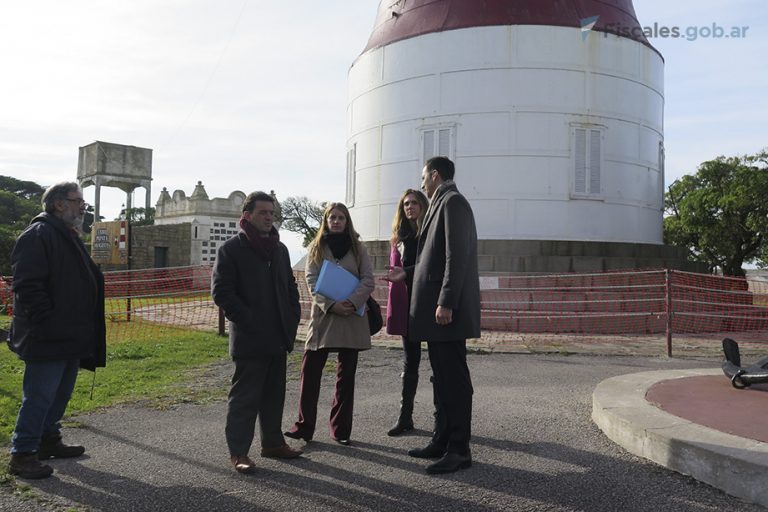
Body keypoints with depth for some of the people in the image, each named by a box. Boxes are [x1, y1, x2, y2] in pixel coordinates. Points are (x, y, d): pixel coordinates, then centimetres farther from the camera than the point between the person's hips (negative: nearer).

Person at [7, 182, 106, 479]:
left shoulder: (69, 237, 18)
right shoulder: (38, 235, -13)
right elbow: (28, 285, -21)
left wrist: (81, 334, 20)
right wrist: (47, 322, -23)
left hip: (70, 338, 10)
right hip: (47, 340, -10)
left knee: (61, 393, 17)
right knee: (39, 396, -4)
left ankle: (49, 441, 30)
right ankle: (22, 455, 6)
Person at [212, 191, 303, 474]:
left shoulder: (280, 249, 15)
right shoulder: (231, 249, -6)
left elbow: (291, 286, 21)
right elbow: (221, 291, -12)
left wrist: (293, 318, 7)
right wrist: (248, 320, -17)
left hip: (279, 337, 7)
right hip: (250, 339, -7)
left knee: (274, 394, 16)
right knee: (245, 397, 0)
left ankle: (273, 442, 28)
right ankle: (238, 451, 9)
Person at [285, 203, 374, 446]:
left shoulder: (358, 248, 8)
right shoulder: (316, 247, 7)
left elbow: (368, 280, 0)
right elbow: (311, 281, -2)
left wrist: (352, 302, -16)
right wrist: (331, 305, -17)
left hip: (351, 317, 1)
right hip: (322, 315, 0)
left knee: (346, 374, 6)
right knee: (310, 370, -4)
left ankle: (341, 430, 14)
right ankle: (304, 426, 5)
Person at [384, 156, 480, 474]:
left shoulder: (452, 202, -10)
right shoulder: (443, 204, 20)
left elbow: (457, 256, -19)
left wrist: (446, 303, -23)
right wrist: (409, 272, 24)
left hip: (447, 309, -10)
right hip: (435, 308, 10)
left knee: (454, 379, -4)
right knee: (443, 377, 14)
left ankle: (459, 450, 3)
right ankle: (443, 441, 24)